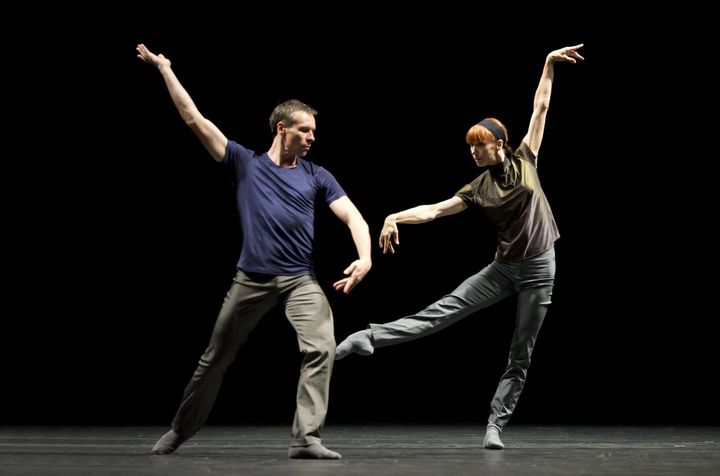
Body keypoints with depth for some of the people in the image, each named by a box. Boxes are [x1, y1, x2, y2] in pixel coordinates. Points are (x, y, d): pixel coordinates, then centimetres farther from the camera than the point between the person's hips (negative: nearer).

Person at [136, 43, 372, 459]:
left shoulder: (317, 176, 6)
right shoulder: (245, 163, 4)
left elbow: (353, 217, -2)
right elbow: (195, 119, 3)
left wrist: (365, 257, -22)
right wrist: (165, 69, 3)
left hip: (301, 280, 0)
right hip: (252, 279, 0)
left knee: (322, 348, -22)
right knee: (215, 359, 10)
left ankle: (306, 439, -20)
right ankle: (180, 431, 28)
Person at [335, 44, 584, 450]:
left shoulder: (524, 160, -1)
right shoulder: (480, 188, 1)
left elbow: (541, 108, 1)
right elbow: (435, 210, -8)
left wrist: (550, 65, -1)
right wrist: (396, 217, -23)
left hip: (539, 269, -1)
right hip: (504, 267, 1)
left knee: (521, 356, 2)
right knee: (442, 311, -12)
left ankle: (495, 426, 7)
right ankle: (371, 338, -18)